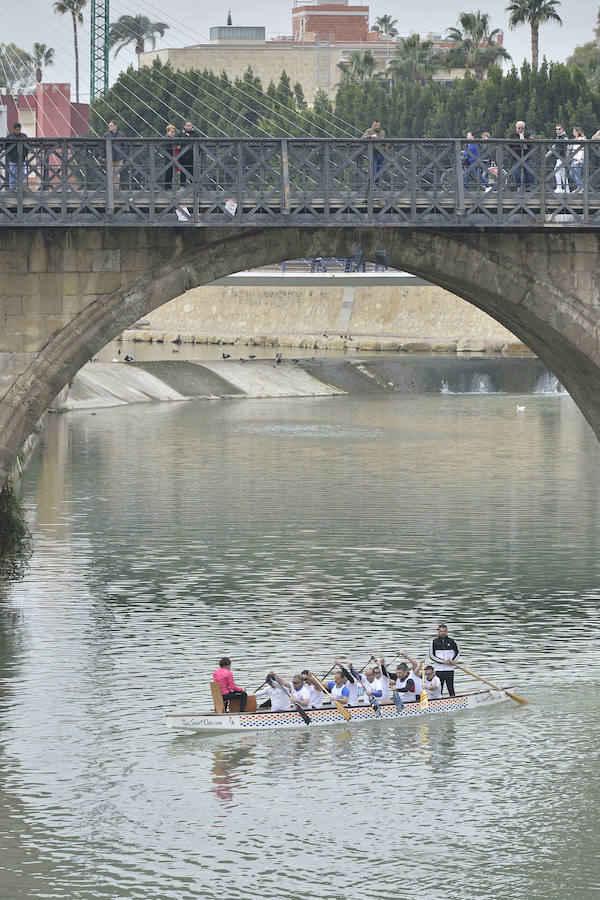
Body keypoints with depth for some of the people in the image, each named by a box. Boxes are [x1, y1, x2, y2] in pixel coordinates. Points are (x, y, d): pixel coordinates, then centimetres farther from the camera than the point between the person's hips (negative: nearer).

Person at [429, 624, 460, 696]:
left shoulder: (452, 641, 3)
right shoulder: (434, 642, 2)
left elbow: (457, 653, 14)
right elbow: (431, 656, -2)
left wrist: (453, 660, -6)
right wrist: (443, 661, -13)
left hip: (450, 669, 0)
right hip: (439, 669, 0)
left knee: (451, 689, -1)